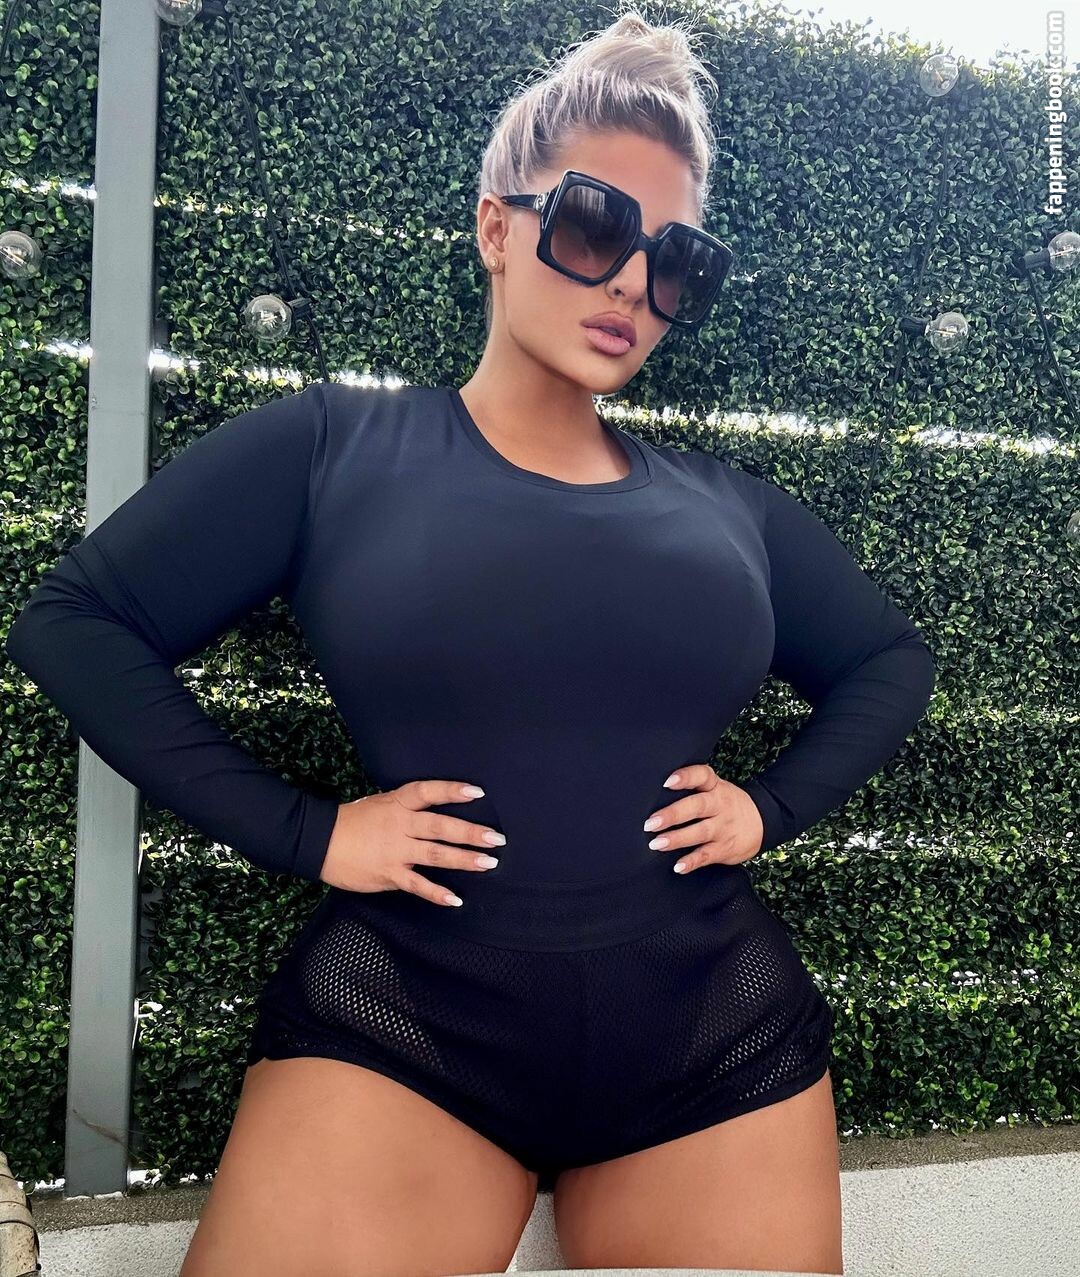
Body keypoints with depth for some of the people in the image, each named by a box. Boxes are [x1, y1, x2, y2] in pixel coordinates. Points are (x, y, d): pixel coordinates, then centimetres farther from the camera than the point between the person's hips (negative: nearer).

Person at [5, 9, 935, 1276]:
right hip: (401, 1030, -2)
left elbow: (891, 659, 20)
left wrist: (773, 805, 3)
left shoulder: (725, 502, 9)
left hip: (719, 1041, 4)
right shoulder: (334, 446, 0)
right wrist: (300, 831, -10)